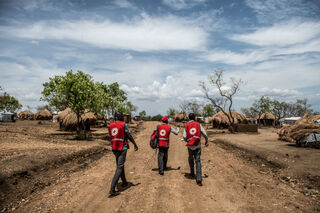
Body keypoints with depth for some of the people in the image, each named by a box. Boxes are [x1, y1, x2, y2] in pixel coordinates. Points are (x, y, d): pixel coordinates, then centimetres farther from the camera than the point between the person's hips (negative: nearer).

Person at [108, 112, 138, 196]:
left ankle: (124, 182, 36)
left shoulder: (110, 126, 8)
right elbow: (129, 136, -8)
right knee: (119, 168, -6)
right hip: (122, 148, -6)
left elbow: (111, 138, 14)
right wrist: (135, 144, 2)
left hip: (114, 148, 7)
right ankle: (112, 189, -12)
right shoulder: (124, 124, -9)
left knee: (120, 165, 21)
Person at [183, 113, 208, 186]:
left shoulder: (186, 126, 0)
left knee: (190, 159, 23)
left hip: (190, 146, 0)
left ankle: (192, 174, 34)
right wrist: (206, 141, 15)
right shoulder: (198, 124, 2)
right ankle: (199, 179, -9)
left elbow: (184, 137, -7)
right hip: (197, 145, 0)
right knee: (198, 161, -1)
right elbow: (204, 134, -2)